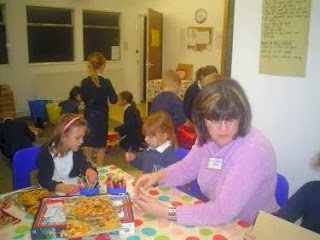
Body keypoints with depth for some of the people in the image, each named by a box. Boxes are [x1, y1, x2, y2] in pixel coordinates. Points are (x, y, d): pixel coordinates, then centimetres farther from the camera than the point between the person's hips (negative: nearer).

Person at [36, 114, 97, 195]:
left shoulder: (76, 150, 0)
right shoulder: (46, 153, -16)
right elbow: (44, 180, -19)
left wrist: (89, 170, -22)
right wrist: (62, 187, -37)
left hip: (75, 186, 4)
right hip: (55, 191, -4)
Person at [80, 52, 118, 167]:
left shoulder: (84, 82, -4)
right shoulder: (105, 83, -17)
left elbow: (83, 98, 9)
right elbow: (114, 100, -13)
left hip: (89, 115, 4)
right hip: (101, 116, -4)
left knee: (89, 144, 19)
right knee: (101, 146, 10)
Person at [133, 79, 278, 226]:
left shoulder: (253, 150, -28)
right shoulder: (208, 137, -6)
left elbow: (222, 212, -29)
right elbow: (187, 168, 9)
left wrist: (165, 212, -27)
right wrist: (158, 176, -9)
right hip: (215, 220, 6)